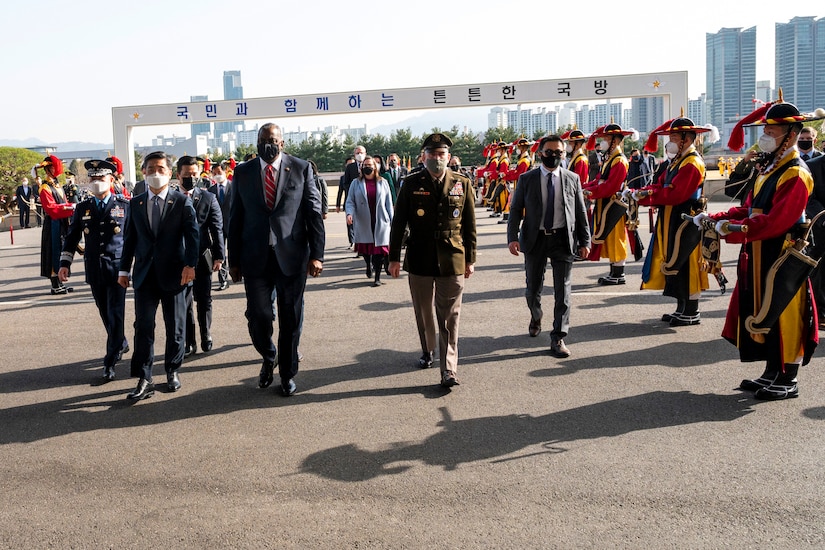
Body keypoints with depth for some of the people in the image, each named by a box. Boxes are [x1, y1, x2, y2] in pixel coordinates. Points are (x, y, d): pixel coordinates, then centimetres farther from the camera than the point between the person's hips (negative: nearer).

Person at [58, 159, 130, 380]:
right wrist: (64, 263, 1)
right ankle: (121, 344, 35)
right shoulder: (83, 208, 8)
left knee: (115, 314, -4)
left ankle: (111, 361, 1)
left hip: (117, 267, -4)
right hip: (94, 269, 4)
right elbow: (72, 237, 10)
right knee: (105, 314, 14)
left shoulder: (125, 205, -2)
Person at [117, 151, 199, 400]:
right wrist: (124, 269, 9)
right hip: (145, 274, 2)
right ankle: (144, 380, 2)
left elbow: (192, 235, -6)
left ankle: (172, 371, 25)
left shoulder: (182, 201, 0)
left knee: (175, 326, 8)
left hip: (173, 273, -2)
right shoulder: (135, 203, 9)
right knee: (143, 326, -2)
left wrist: (190, 264, -16)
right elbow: (129, 238, 12)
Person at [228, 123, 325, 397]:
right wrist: (234, 260, 4)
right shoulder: (243, 172, 6)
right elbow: (235, 218, 7)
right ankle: (268, 359, 31)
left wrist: (316, 254, -7)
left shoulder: (301, 168, 1)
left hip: (292, 256, -1)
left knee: (291, 319, 7)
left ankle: (288, 373, 26)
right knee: (258, 315, 0)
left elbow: (314, 213, 0)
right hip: (256, 258, 1)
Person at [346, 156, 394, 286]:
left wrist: (392, 220, 4)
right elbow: (350, 201, 4)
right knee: (365, 247, 6)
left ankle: (377, 277, 1)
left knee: (379, 247, -5)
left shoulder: (383, 182, 8)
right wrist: (349, 213, -15)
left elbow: (389, 203, 9)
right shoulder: (356, 183, 7)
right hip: (363, 222, 1)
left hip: (380, 222, 0)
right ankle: (369, 265, 38)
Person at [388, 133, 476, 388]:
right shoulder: (411, 184, 1)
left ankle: (448, 369, 1)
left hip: (452, 260, -1)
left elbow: (469, 225, 6)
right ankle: (427, 351, 38)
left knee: (449, 318, -1)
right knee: (424, 312, 15)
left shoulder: (462, 184, 3)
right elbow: (398, 223, 2)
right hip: (419, 259, 1)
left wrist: (470, 259, 5)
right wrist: (394, 258, -1)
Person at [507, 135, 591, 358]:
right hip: (535, 239, 0)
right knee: (533, 287, 11)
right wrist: (512, 237, -11)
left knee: (562, 290, -2)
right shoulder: (526, 179, 2)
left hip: (563, 239, 0)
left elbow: (581, 212, 7)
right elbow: (516, 210, 1)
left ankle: (558, 338, 5)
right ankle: (536, 317, 43)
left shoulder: (572, 179, 5)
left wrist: (585, 241, 3)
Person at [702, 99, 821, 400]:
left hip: (781, 258, -9)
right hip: (760, 255, 9)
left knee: (782, 317, 0)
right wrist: (714, 218, 1)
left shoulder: (795, 174, -16)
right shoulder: (769, 168, 14)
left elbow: (775, 222, -26)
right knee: (764, 315, 14)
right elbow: (749, 209, 13)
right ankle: (771, 373, 26)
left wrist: (733, 229, -28)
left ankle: (788, 381, 12)